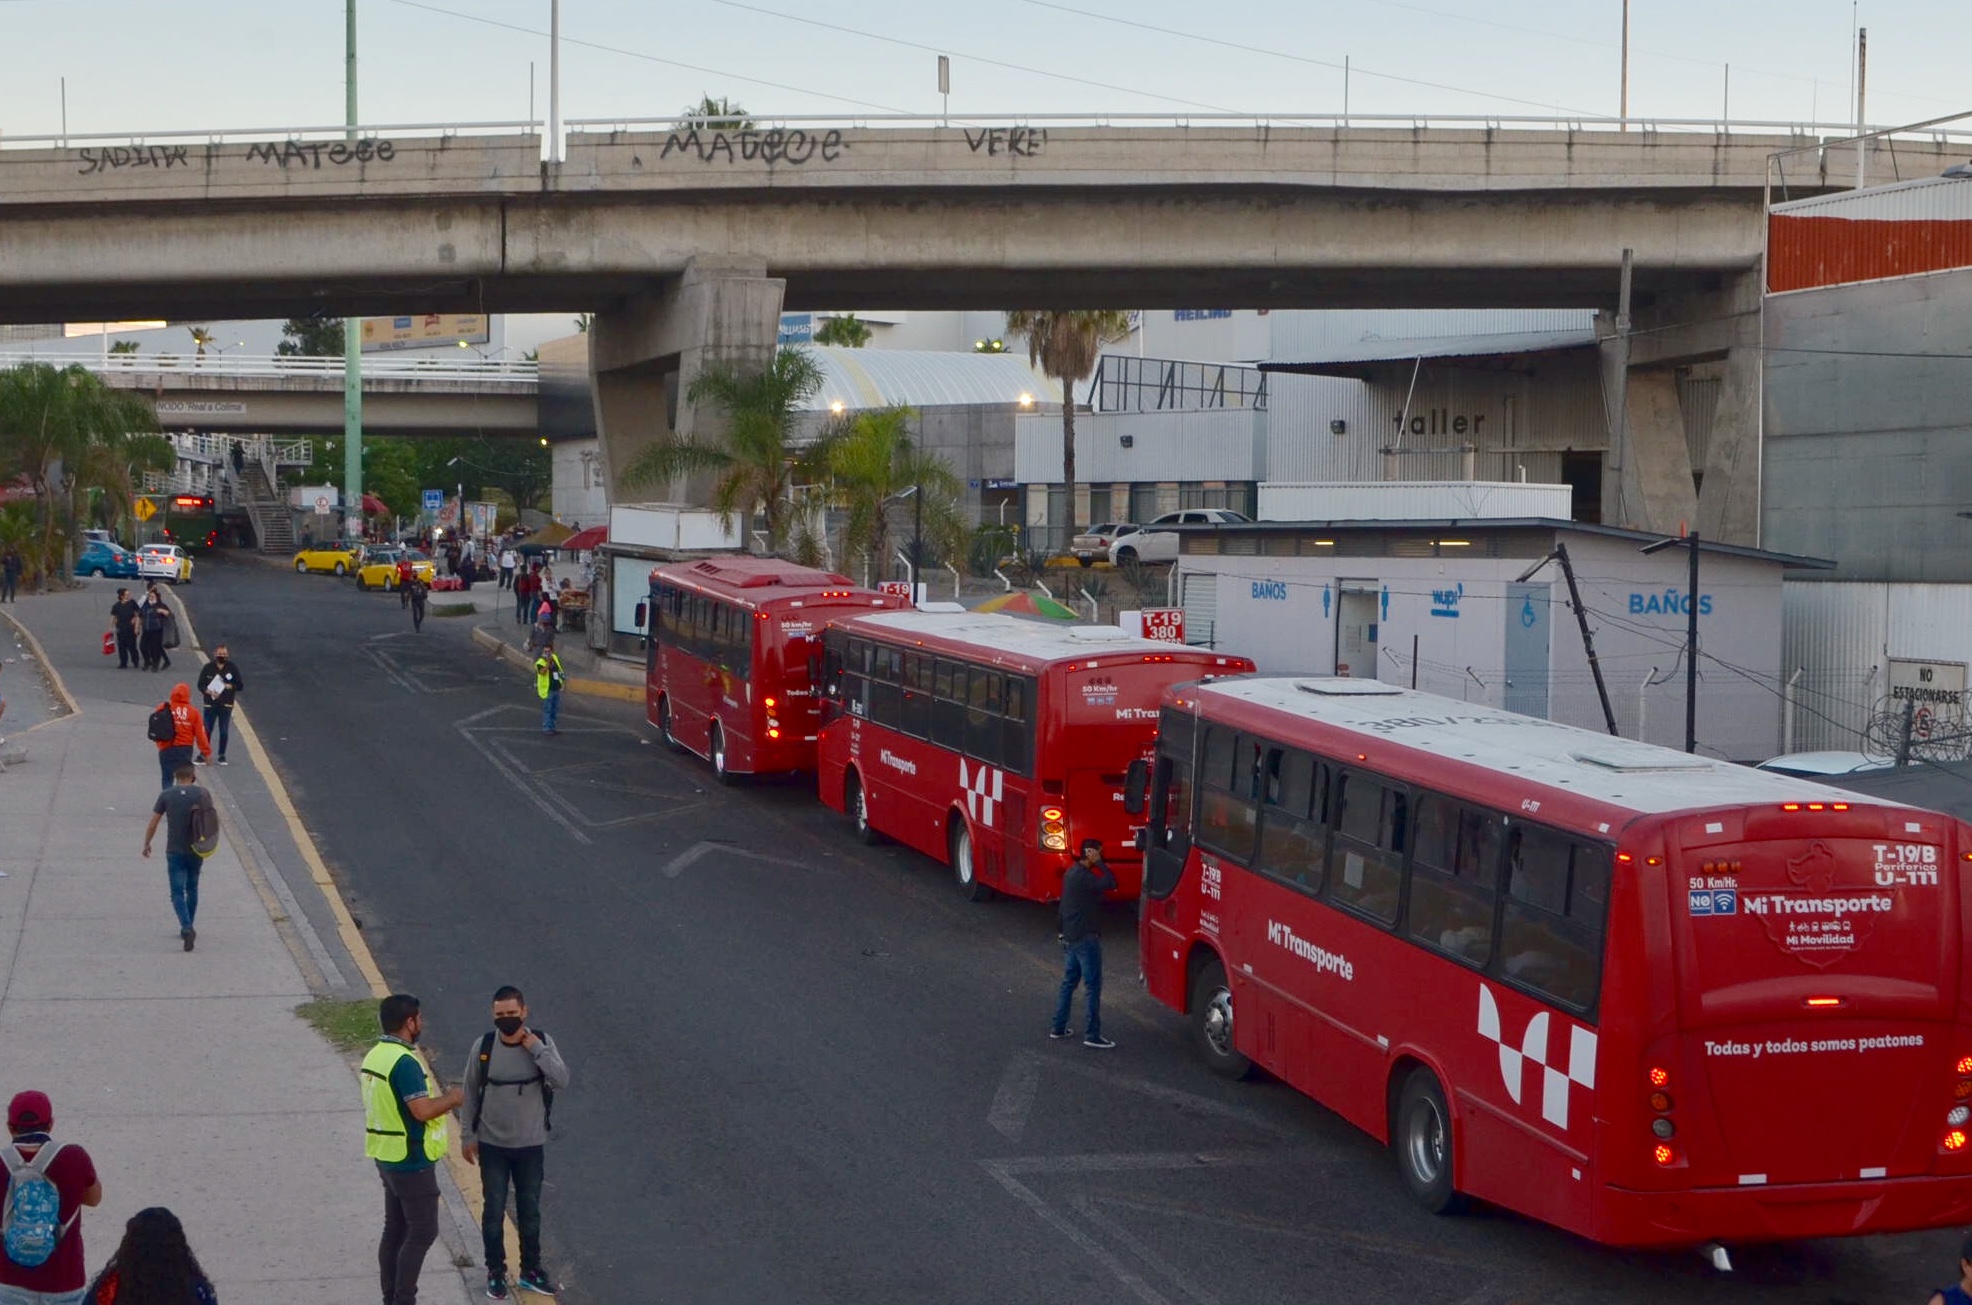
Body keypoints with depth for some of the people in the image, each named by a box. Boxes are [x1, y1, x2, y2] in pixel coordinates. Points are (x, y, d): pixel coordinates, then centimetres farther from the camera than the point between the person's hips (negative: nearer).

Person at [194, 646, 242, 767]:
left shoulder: (232, 668, 2)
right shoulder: (208, 668, 3)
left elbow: (241, 685, 4)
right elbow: (200, 685, 2)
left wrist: (229, 686, -14)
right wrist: (209, 692, -17)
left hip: (226, 704, 0)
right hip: (210, 704, 0)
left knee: (224, 731, 1)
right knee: (207, 730, 0)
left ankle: (221, 755, 12)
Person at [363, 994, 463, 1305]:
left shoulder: (376, 1055, 8)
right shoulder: (404, 1062, -23)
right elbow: (423, 1110, -28)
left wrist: (440, 1099, 14)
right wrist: (452, 1098, -11)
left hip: (388, 1157, 10)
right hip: (411, 1161, -10)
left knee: (395, 1230, 15)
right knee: (423, 1232, -2)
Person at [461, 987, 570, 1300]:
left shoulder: (542, 1042, -9)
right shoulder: (484, 1047, -9)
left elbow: (562, 1082, -21)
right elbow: (470, 1093, 1)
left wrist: (535, 1048, -25)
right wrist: (468, 1136, 3)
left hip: (530, 1145, 0)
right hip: (492, 1145, 0)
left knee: (530, 1211, 13)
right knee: (494, 1211, 8)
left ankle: (530, 1270, 28)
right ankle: (496, 1273, 23)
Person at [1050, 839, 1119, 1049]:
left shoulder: (1072, 873, 11)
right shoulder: (1084, 876, -20)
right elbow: (1111, 884, -31)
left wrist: (1063, 933, 25)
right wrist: (1098, 863, -22)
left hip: (1071, 937, 10)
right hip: (1085, 938, -10)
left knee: (1069, 981, 17)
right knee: (1093, 986, -4)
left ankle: (1058, 1028, 22)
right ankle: (1092, 1035, -3)